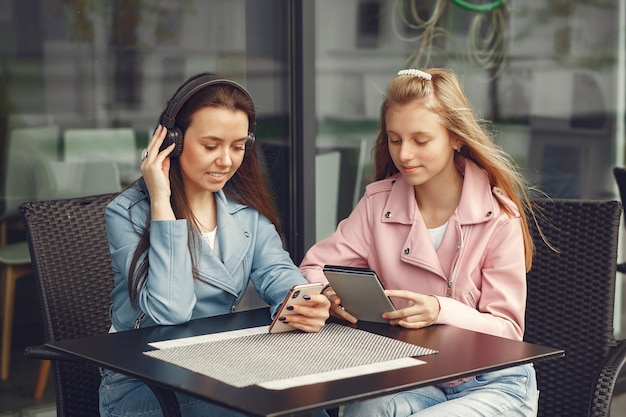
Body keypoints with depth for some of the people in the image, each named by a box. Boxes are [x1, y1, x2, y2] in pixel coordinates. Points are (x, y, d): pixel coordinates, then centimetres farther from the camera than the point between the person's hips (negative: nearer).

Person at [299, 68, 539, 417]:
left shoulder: (499, 216, -8)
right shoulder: (379, 202, 2)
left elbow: (507, 330, -9)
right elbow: (315, 268, 6)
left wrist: (442, 311, -28)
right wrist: (331, 295, -19)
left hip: (493, 384, -2)